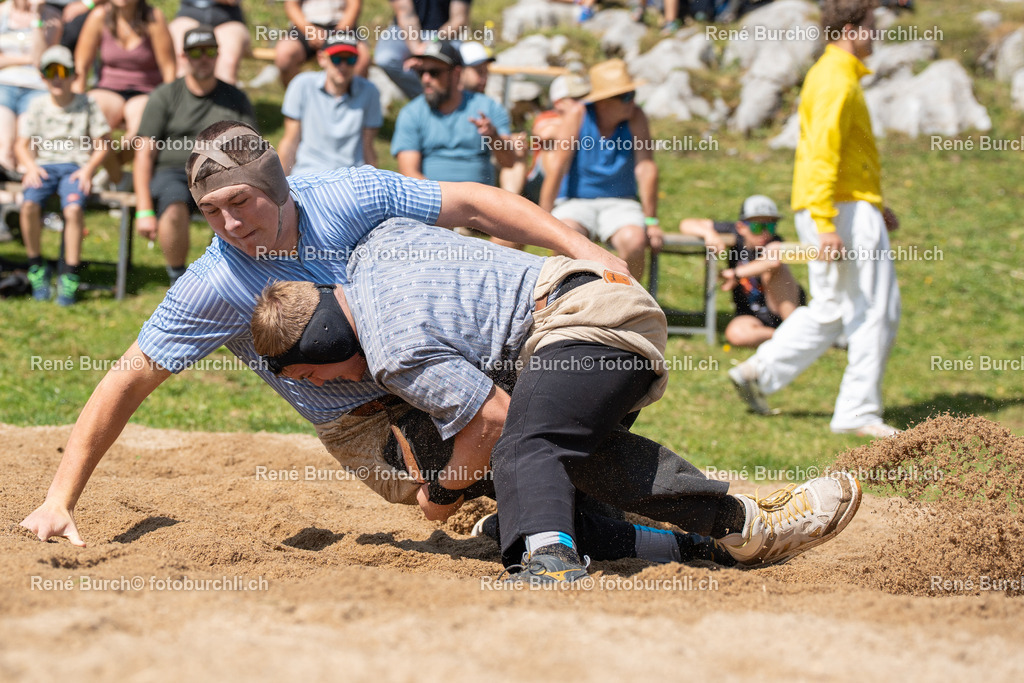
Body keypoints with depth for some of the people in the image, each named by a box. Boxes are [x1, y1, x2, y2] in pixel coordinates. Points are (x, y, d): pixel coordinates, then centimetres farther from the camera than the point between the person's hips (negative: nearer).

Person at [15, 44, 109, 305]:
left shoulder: (87, 105, 8)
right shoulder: (37, 107, 13)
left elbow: (102, 145, 6)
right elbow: (22, 144, 12)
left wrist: (88, 169, -10)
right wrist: (31, 166, -9)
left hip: (75, 166, -2)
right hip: (44, 166, 2)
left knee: (74, 208, -34)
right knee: (29, 205, -31)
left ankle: (69, 273, -24)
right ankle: (36, 268, -14)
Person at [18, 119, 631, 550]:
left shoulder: (352, 197, -16)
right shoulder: (213, 287, -20)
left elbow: (472, 205, -8)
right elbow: (129, 383, -15)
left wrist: (583, 250, -14)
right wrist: (60, 501, -21)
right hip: (368, 423, -2)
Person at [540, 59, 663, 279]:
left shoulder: (635, 117, -5)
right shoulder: (578, 115, -9)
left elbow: (646, 169, -7)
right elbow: (557, 168, -10)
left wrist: (651, 221, -11)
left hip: (619, 203, 1)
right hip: (574, 202, -1)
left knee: (634, 240, -32)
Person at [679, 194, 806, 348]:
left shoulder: (773, 242, -15)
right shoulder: (734, 233, -2)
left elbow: (774, 260, -41)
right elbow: (686, 224, 1)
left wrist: (736, 273, -30)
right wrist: (708, 233, -21)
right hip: (751, 316, 3)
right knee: (736, 333, -33)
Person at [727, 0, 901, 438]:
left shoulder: (827, 75, 18)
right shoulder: (837, 81, -15)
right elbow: (823, 156, -22)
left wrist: (875, 207, 26)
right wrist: (827, 225, -27)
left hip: (826, 209, 10)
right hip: (846, 207, -10)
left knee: (830, 310, 15)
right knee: (876, 311, -4)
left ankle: (759, 372, 11)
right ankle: (858, 411, -2)